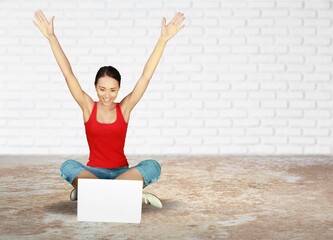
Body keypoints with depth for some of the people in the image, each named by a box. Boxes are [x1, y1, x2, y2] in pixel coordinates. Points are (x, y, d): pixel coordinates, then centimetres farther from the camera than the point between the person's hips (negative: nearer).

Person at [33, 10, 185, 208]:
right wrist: (51, 37, -13)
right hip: (93, 172, -1)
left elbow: (146, 76, -7)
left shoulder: (125, 108, -1)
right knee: (68, 167, -31)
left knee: (152, 167, -29)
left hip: (122, 172, 1)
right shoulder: (88, 107, -1)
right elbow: (68, 74, -7)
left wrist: (164, 39, -13)